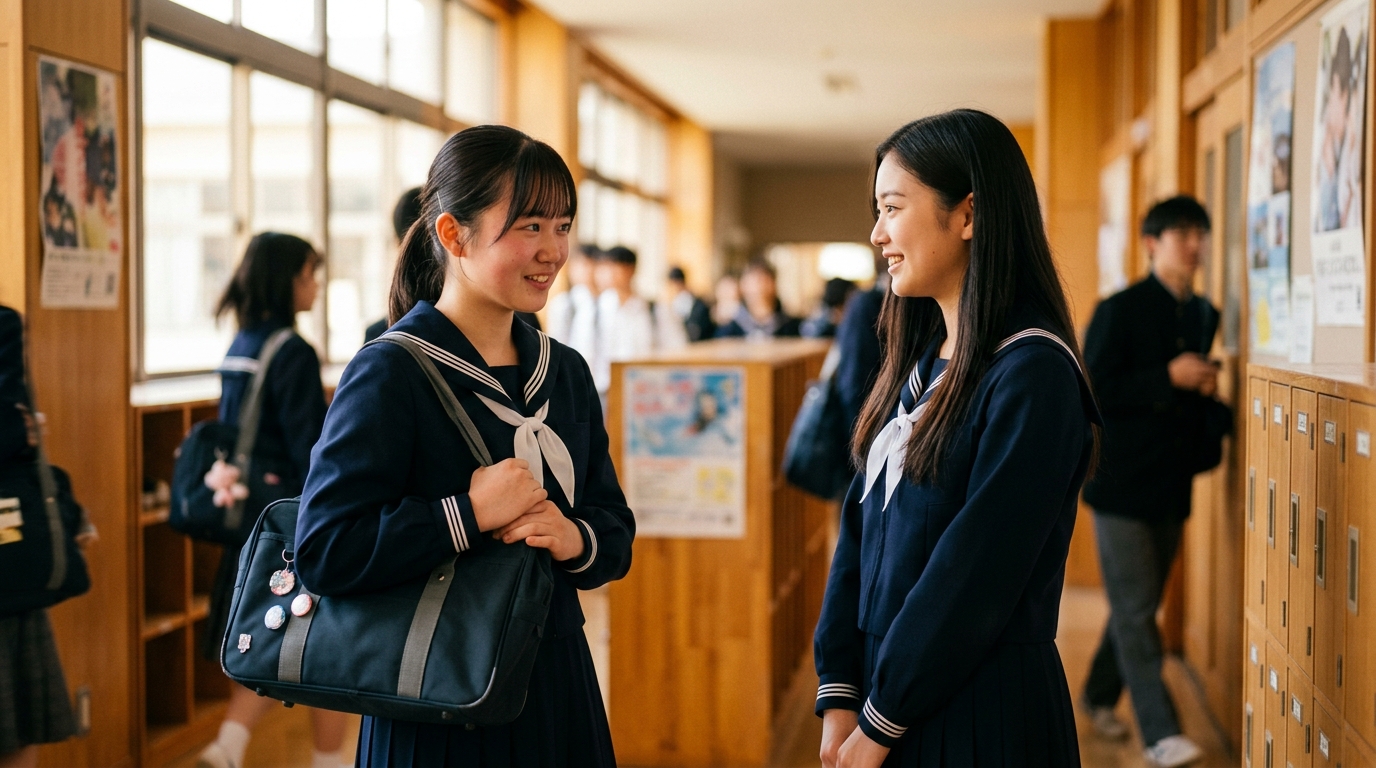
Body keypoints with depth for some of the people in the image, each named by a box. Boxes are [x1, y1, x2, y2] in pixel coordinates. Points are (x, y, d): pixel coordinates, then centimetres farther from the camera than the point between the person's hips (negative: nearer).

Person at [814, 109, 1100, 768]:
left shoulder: (1032, 374, -17)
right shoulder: (918, 363, 8)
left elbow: (975, 572, -20)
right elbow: (860, 526, 4)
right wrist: (838, 695, -3)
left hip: (982, 713, -7)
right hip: (886, 685, 7)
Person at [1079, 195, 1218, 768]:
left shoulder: (1203, 315, 10)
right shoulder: (1119, 311, -10)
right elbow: (1094, 392, -16)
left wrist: (1205, 387, -3)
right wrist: (1169, 378, -21)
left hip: (1172, 481, 7)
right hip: (1122, 479, -7)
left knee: (1138, 603, 15)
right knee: (1135, 608, -6)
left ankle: (1099, 698, 32)